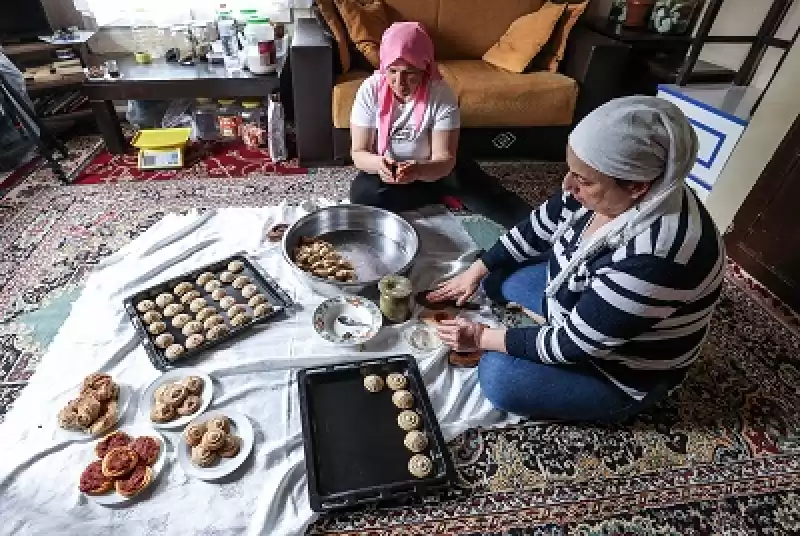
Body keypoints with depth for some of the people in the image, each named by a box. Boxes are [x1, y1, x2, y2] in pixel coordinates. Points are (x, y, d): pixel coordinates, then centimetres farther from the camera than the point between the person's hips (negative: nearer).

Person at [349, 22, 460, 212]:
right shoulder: (370, 90, -15)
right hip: (380, 173, 3)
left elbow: (445, 159, -22)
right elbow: (359, 153, -14)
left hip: (426, 175, -3)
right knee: (360, 194, -27)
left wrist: (419, 170, -45)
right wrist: (378, 164, -38)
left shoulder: (442, 95, -19)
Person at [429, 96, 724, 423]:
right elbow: (537, 228, -2)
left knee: (498, 376, -21)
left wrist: (483, 338, -22)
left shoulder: (655, 257, -40)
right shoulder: (605, 190, -18)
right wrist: (476, 272, -1)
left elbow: (573, 344, -31)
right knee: (496, 276, 5)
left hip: (626, 370, -6)